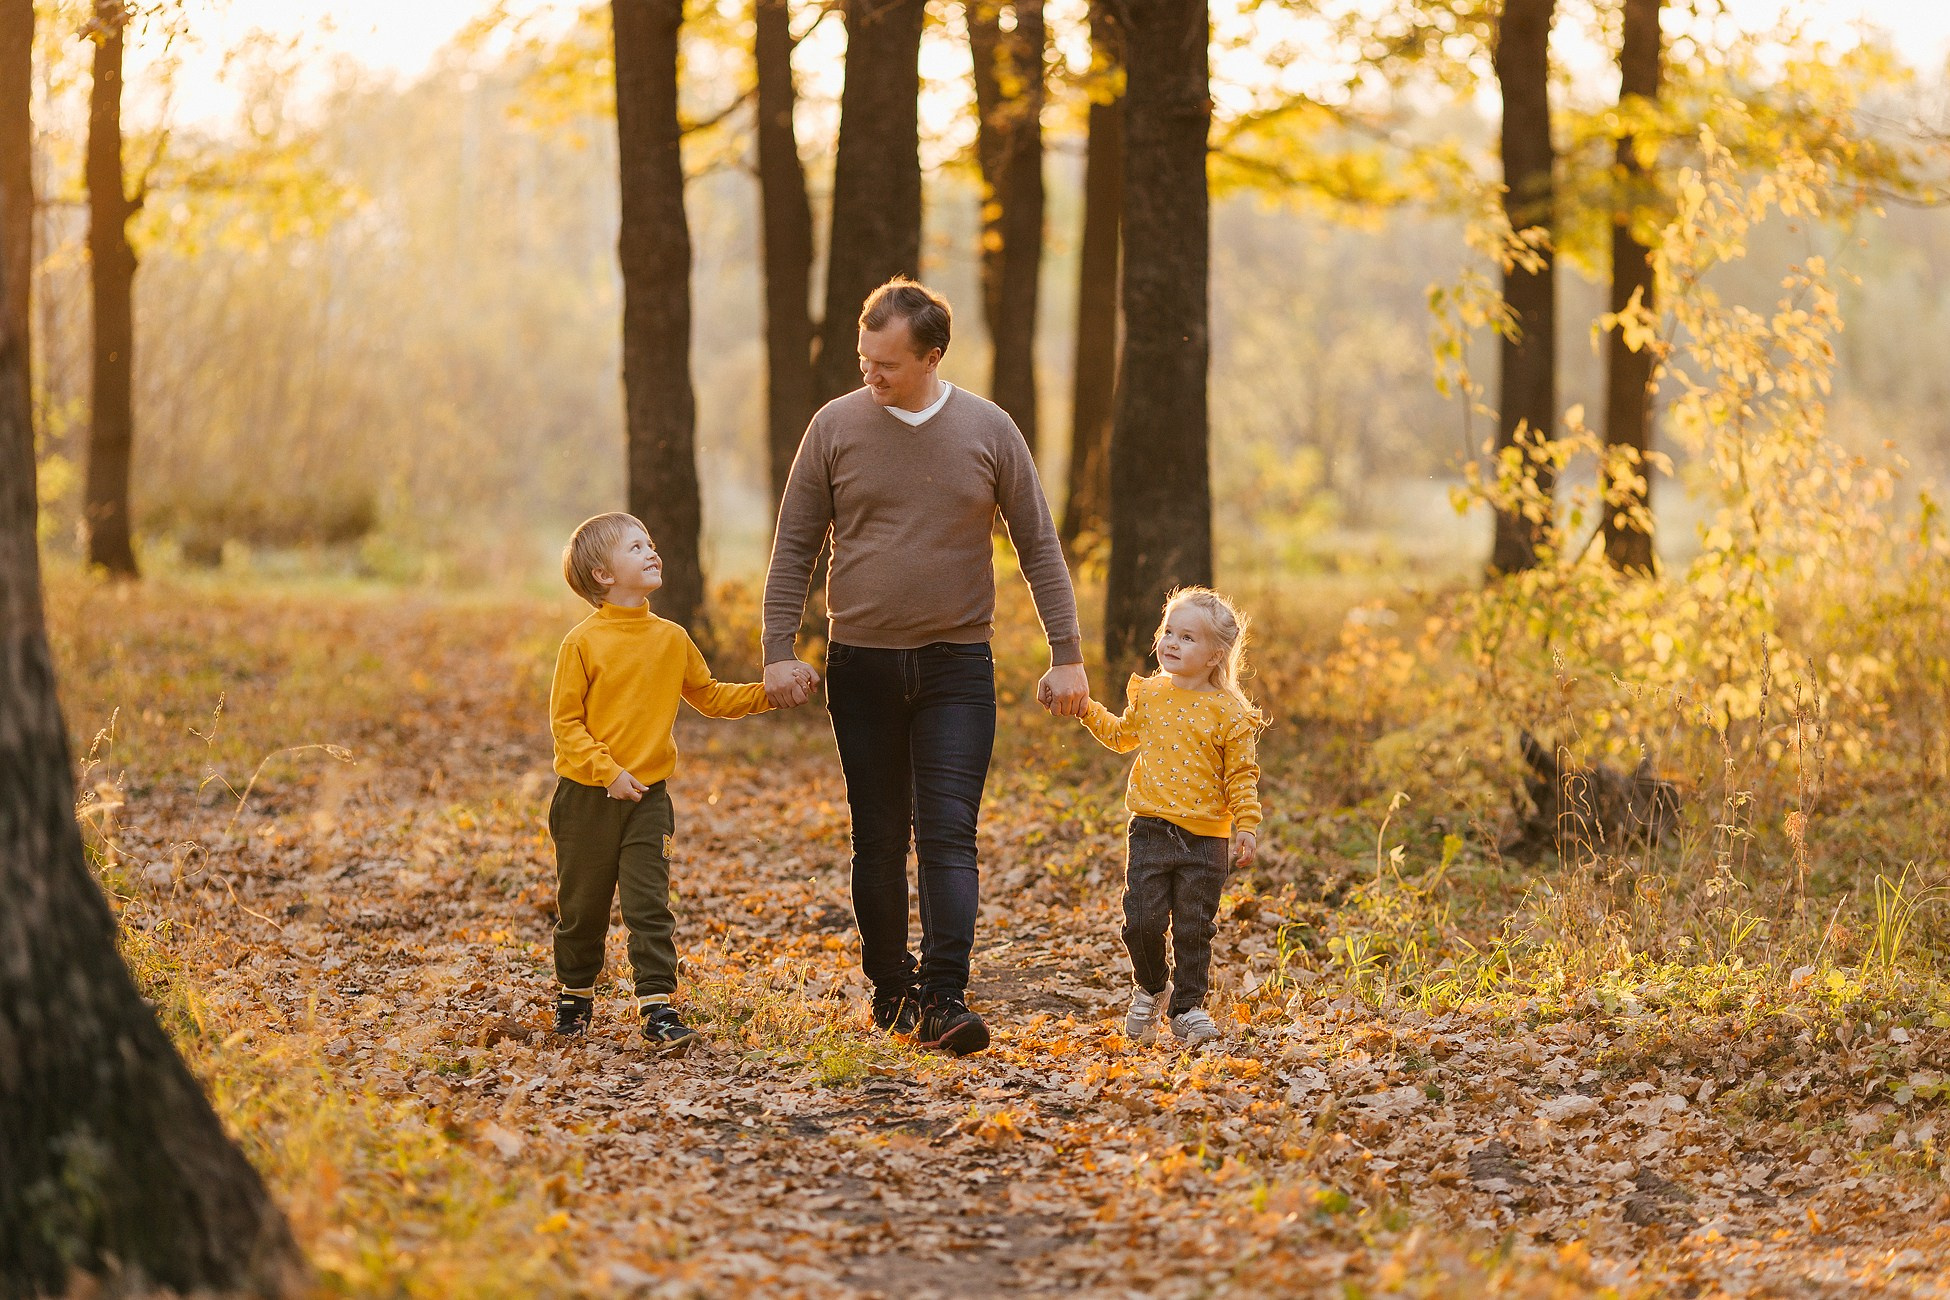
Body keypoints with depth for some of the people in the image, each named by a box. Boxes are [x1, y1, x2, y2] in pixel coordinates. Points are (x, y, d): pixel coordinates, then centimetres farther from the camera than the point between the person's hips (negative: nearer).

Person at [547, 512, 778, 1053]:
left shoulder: (671, 638, 5)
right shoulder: (583, 641, -9)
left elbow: (708, 696, 18)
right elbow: (565, 721, -9)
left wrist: (768, 693, 6)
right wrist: (607, 770, -19)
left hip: (647, 796, 3)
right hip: (588, 796, -2)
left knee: (649, 907, -5)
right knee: (583, 907, 10)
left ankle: (658, 1009, -7)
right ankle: (574, 997, 29)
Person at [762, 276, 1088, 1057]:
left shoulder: (988, 430, 0)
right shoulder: (836, 426, 0)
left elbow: (1038, 547, 5)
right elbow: (794, 547, 3)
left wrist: (1067, 656, 0)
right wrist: (779, 652, -5)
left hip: (957, 667, -1)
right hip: (862, 664, 1)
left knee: (949, 836, -10)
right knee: (879, 841, 7)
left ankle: (945, 1002, -15)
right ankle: (890, 990, 19)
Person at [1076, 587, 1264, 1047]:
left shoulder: (1228, 712, -5)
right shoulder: (1149, 694, 7)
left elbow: (1241, 775, -1)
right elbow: (1122, 734, 26)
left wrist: (1246, 826, -7)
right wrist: (1087, 709, 16)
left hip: (1205, 837, -2)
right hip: (1150, 830, 3)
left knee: (1194, 929, 3)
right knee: (1142, 920, -2)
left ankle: (1188, 1006, 18)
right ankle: (1150, 987, 24)